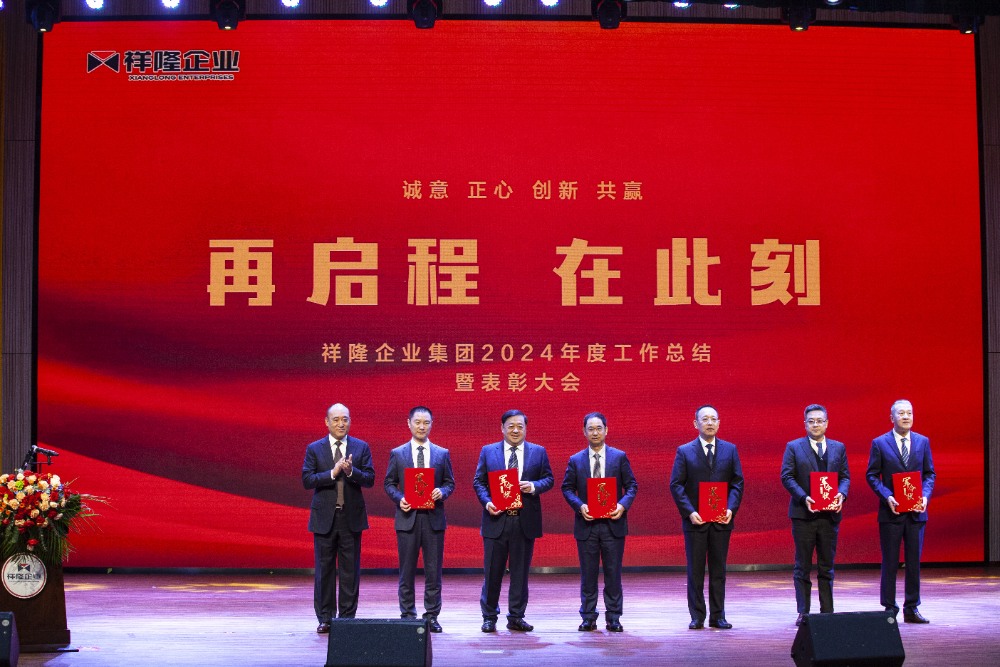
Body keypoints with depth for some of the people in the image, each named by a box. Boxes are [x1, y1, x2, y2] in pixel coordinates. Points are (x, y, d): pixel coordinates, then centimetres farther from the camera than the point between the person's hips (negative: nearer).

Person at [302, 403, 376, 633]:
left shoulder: (361, 448, 4)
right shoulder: (314, 449, 3)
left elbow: (370, 479, -3)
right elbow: (307, 480, -6)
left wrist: (351, 471, -21)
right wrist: (333, 473, -18)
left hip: (352, 517, 0)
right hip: (324, 517, 0)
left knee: (350, 570, 3)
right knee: (324, 569, 4)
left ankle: (347, 617, 10)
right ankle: (325, 618, 11)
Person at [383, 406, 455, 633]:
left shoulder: (442, 454, 7)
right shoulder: (397, 454, 5)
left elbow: (450, 483, 10)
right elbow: (389, 483, 7)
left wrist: (442, 492, -12)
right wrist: (399, 499, -11)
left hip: (433, 518, 1)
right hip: (407, 517, -1)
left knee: (433, 570, 3)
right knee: (407, 570, 4)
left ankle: (432, 616, 11)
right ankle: (407, 615, 12)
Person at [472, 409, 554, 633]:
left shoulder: (538, 452, 7)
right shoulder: (488, 451, 6)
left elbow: (549, 479, 7)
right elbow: (478, 481, 6)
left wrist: (534, 486, -13)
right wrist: (487, 502, -11)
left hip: (525, 521, 1)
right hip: (496, 520, -1)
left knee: (520, 572, 7)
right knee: (492, 572, 3)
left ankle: (516, 617, 16)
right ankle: (489, 617, 15)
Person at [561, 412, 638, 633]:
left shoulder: (619, 457, 4)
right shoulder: (575, 460, 5)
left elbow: (631, 485, 4)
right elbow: (567, 488, 6)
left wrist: (623, 505, -13)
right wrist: (580, 506, -12)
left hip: (613, 523, -1)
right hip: (586, 524, 1)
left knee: (613, 573, 3)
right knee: (588, 575, 5)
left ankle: (613, 618, 11)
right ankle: (588, 618, 13)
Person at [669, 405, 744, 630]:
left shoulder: (730, 450, 7)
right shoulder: (684, 451, 2)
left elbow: (737, 482, 6)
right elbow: (676, 485, -2)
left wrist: (731, 509, -9)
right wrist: (689, 511, -13)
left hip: (721, 519, 2)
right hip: (695, 519, -2)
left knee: (718, 570, 7)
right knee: (695, 571, 3)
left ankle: (718, 616, 13)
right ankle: (697, 617, 9)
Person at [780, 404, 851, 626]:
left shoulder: (838, 448, 11)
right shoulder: (793, 447, 2)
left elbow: (845, 476, 10)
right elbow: (786, 477, -4)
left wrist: (841, 494, -11)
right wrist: (804, 497, -18)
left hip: (830, 514, 3)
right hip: (803, 513, -3)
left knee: (827, 566, 8)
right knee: (802, 566, 1)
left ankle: (827, 611, 14)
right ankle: (803, 612, 5)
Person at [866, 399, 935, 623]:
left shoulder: (923, 442, 7)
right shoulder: (880, 443, -1)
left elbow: (929, 473, 10)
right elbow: (872, 476, -1)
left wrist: (925, 495, -7)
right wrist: (887, 497, -15)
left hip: (916, 512, 3)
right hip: (891, 511, -3)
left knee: (914, 562, 6)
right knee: (890, 562, 3)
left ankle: (911, 609, 14)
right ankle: (889, 608, 10)